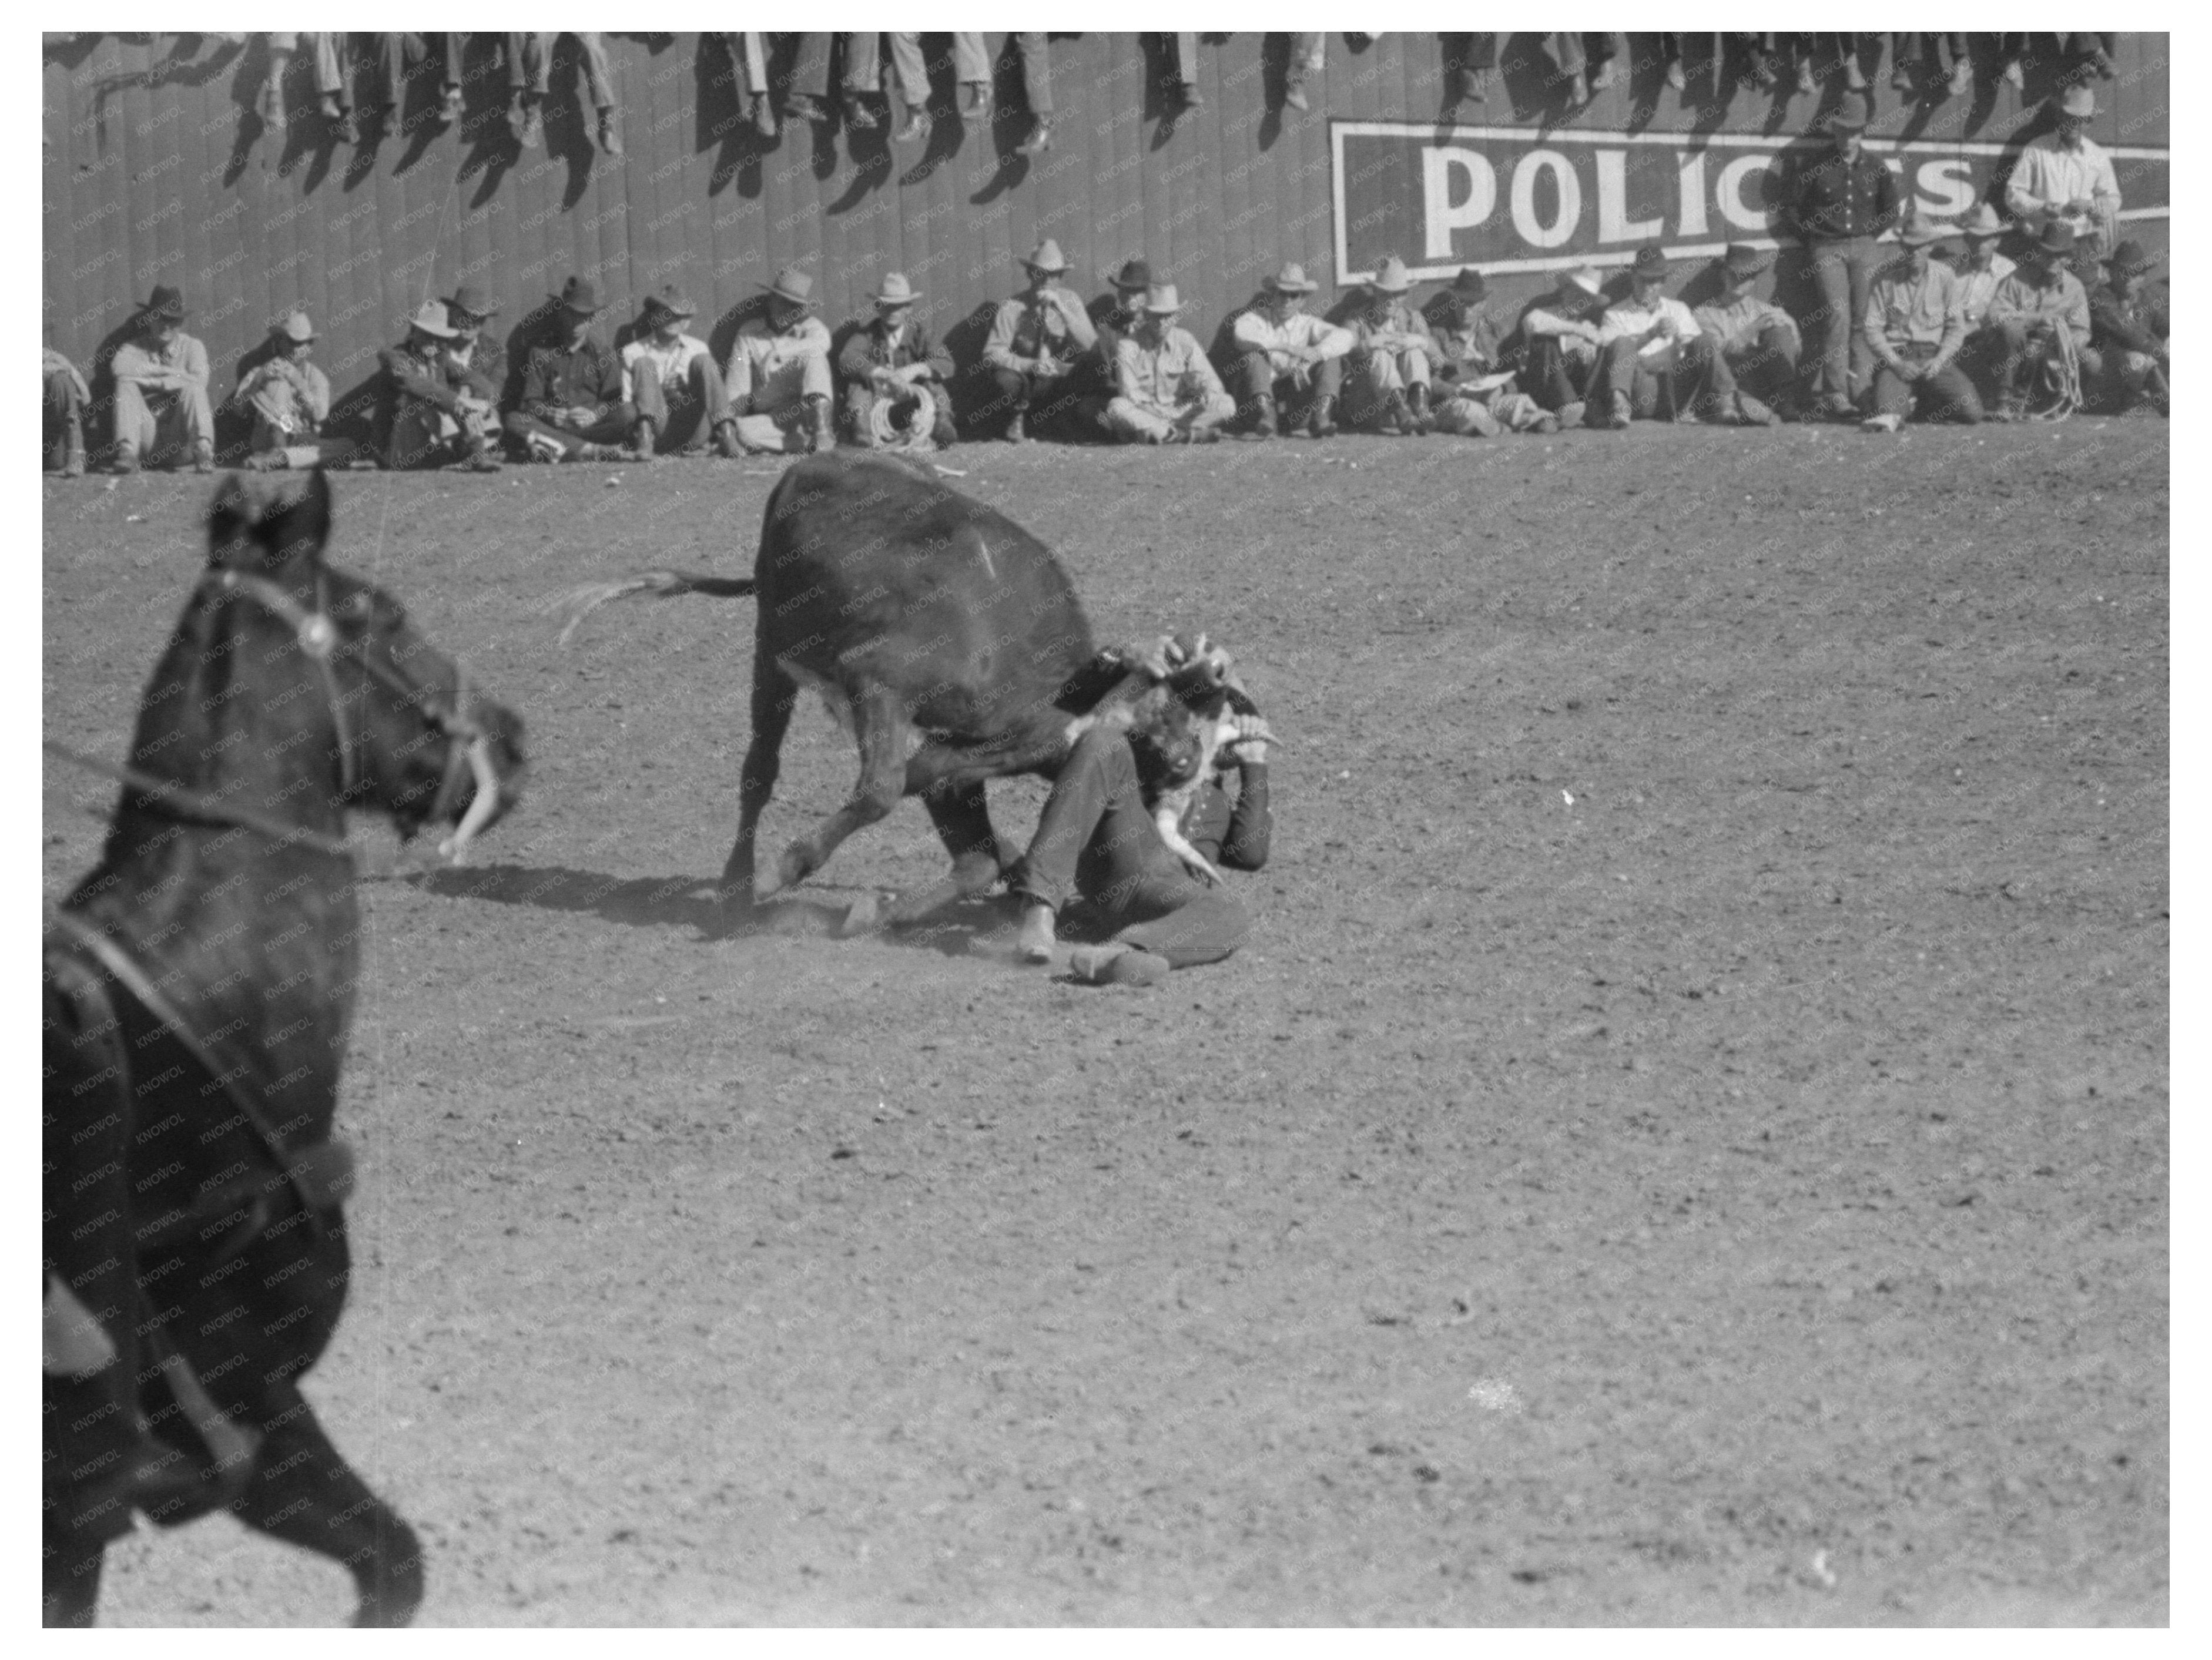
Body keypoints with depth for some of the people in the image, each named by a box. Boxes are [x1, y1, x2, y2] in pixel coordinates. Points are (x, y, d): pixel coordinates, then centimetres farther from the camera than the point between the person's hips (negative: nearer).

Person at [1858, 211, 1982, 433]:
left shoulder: (1944, 276, 7)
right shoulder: (1885, 279, 3)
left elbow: (1956, 327, 5)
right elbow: (1873, 329, 0)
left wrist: (1939, 360, -11)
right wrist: (1896, 363, -14)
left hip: (1936, 357, 3)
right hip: (1895, 355, -3)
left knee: (1971, 413, -16)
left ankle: (1914, 404, 5)